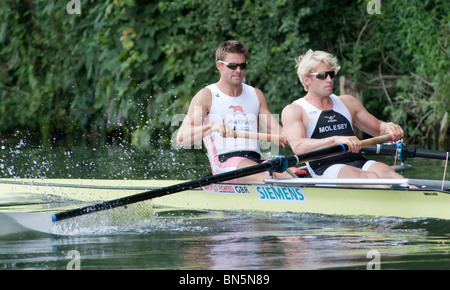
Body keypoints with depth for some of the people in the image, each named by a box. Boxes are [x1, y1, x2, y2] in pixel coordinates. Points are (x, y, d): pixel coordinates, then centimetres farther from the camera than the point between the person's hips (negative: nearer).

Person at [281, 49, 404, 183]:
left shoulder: (347, 102, 24)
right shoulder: (293, 111, 7)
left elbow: (378, 128, 31)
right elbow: (298, 147, -13)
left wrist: (387, 128, 4)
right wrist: (336, 140, -28)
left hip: (359, 162, 5)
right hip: (325, 170, -5)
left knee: (385, 172, -30)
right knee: (370, 177, -35)